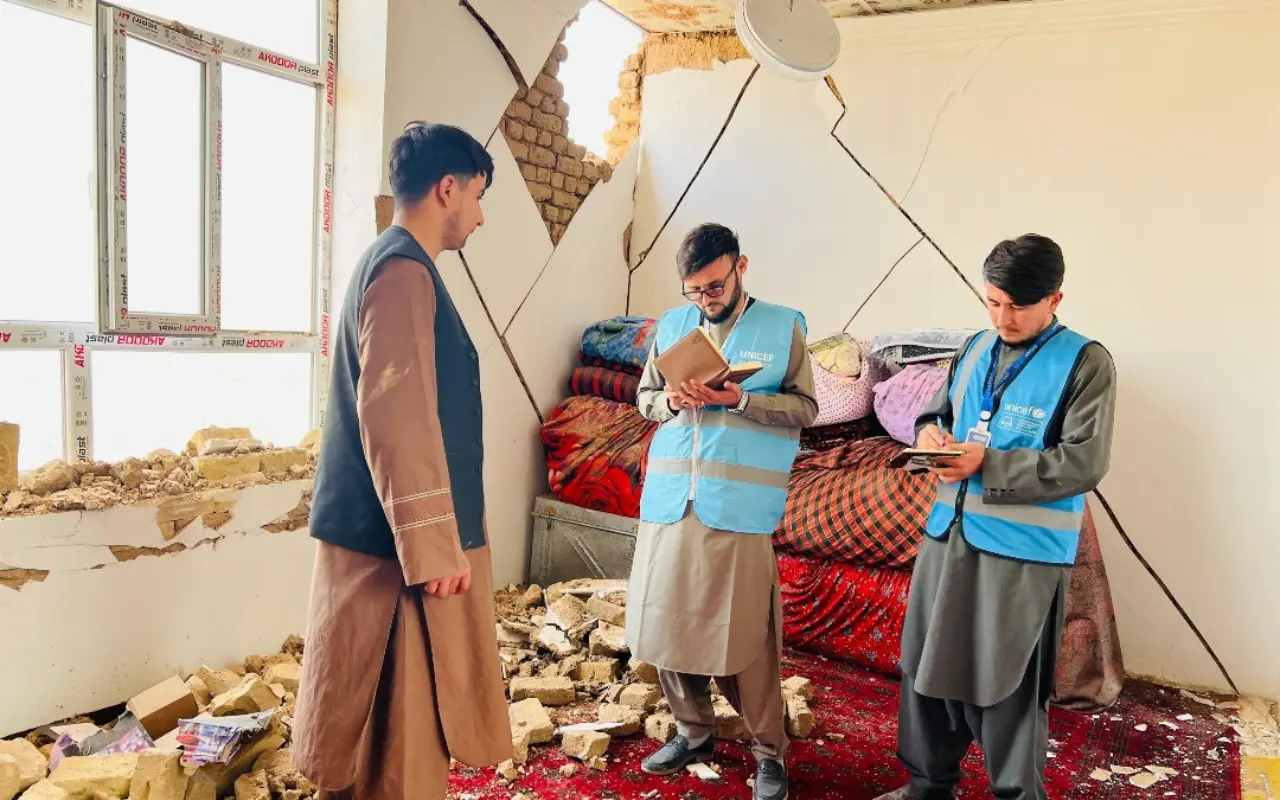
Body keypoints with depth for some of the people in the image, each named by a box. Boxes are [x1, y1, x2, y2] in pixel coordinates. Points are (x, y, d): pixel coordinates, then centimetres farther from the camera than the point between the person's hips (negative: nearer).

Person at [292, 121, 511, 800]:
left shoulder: (394, 264, 17)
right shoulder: (403, 269, -15)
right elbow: (397, 414, -23)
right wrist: (433, 543, -21)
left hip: (383, 531, 10)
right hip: (398, 539, -10)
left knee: (402, 716, 19)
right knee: (397, 723, 0)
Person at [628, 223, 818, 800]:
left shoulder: (784, 327, 3)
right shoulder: (672, 325, 13)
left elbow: (805, 407, 0)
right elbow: (644, 398, 17)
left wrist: (740, 400, -14)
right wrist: (670, 400, -6)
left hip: (740, 508, -4)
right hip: (668, 500, 4)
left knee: (744, 633, -1)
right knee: (665, 619, 8)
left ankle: (769, 751, 18)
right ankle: (693, 732, 28)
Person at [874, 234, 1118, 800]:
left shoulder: (1085, 362, -8)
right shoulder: (975, 350, 11)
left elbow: (1084, 462, -15)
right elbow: (940, 408, 21)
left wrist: (987, 463, -20)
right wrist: (930, 431, -3)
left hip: (1025, 547, -6)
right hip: (950, 531, 6)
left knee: (1009, 682, 5)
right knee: (928, 662, 15)